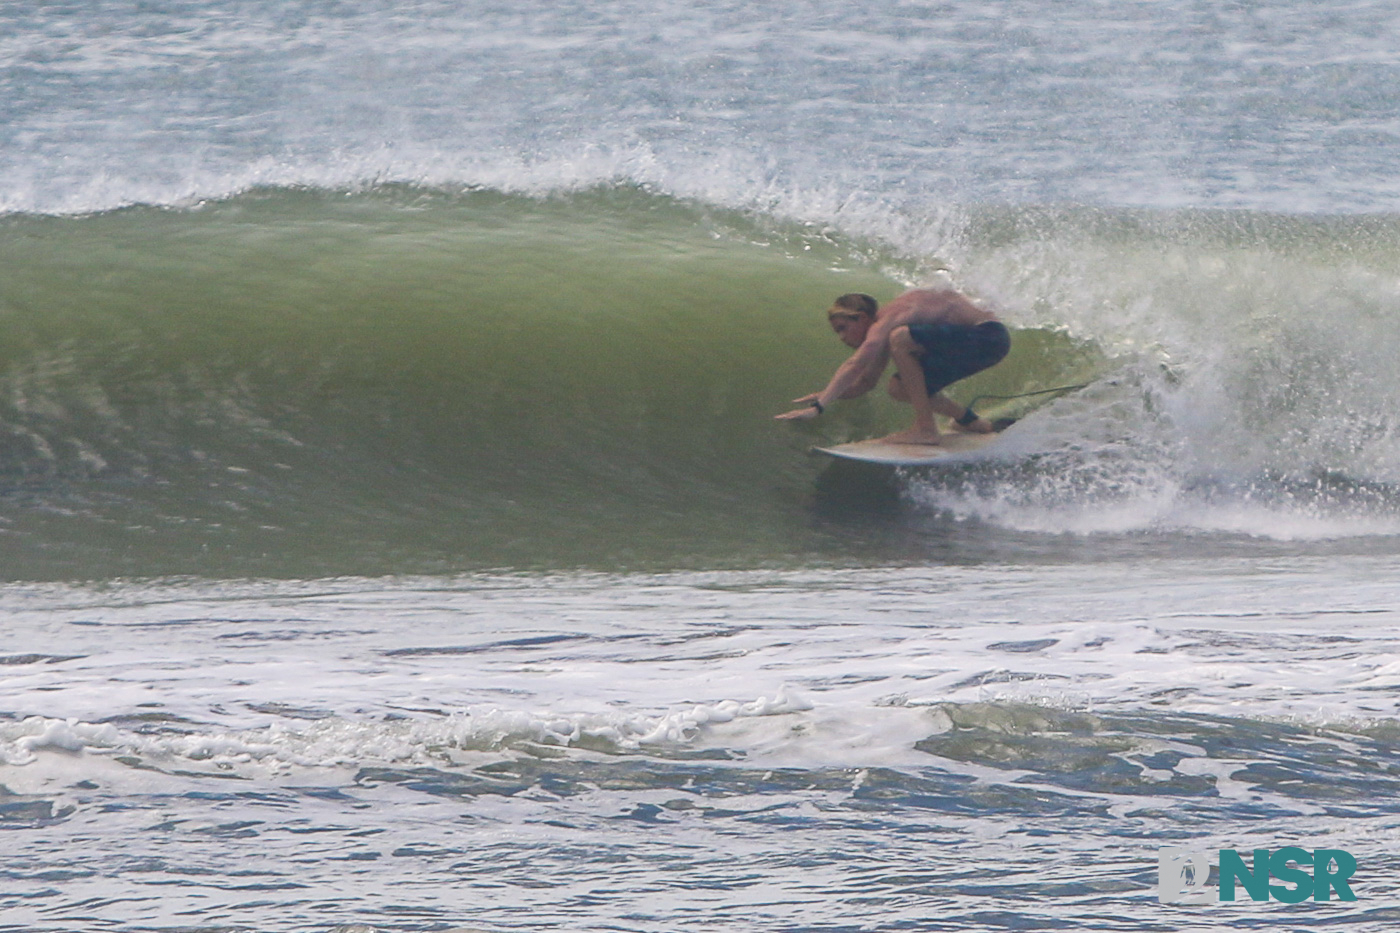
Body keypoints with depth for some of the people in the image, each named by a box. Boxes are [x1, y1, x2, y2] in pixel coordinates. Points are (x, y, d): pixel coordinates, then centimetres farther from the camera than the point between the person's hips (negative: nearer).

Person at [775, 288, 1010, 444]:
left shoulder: (887, 321, -18)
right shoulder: (885, 325, 12)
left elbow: (856, 364, -30)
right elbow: (866, 382, 18)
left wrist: (820, 406, -36)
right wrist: (828, 395, 1)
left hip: (988, 338, -10)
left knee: (901, 339, -27)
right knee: (900, 387, 10)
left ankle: (926, 429, -23)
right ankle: (969, 421, 23)